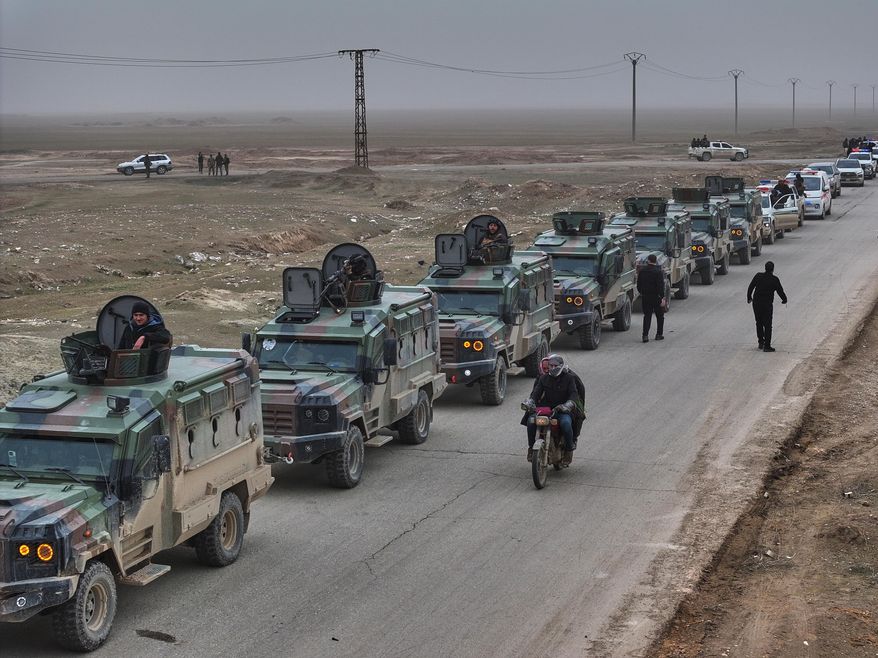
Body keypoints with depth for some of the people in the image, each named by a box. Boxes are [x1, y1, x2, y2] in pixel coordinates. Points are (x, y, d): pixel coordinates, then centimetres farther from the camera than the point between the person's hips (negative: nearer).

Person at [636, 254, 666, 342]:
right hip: (656, 297, -3)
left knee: (647, 316, 5)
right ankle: (659, 334, 18)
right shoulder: (658, 272, -12)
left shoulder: (642, 271, 3)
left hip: (645, 297, 3)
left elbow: (639, 285, 11)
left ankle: (645, 335, -8)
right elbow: (661, 286, -18)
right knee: (660, 316, 13)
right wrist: (662, 297, -17)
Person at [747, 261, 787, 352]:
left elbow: (750, 287, 5)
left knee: (759, 323, 19)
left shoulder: (758, 276, -1)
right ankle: (767, 346, -3)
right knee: (767, 325, 1)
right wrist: (784, 299, 17)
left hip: (756, 303, 3)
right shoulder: (774, 279, -9)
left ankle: (761, 342, 23)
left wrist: (749, 297, 22)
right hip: (767, 305, -3)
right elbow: (780, 291, -3)